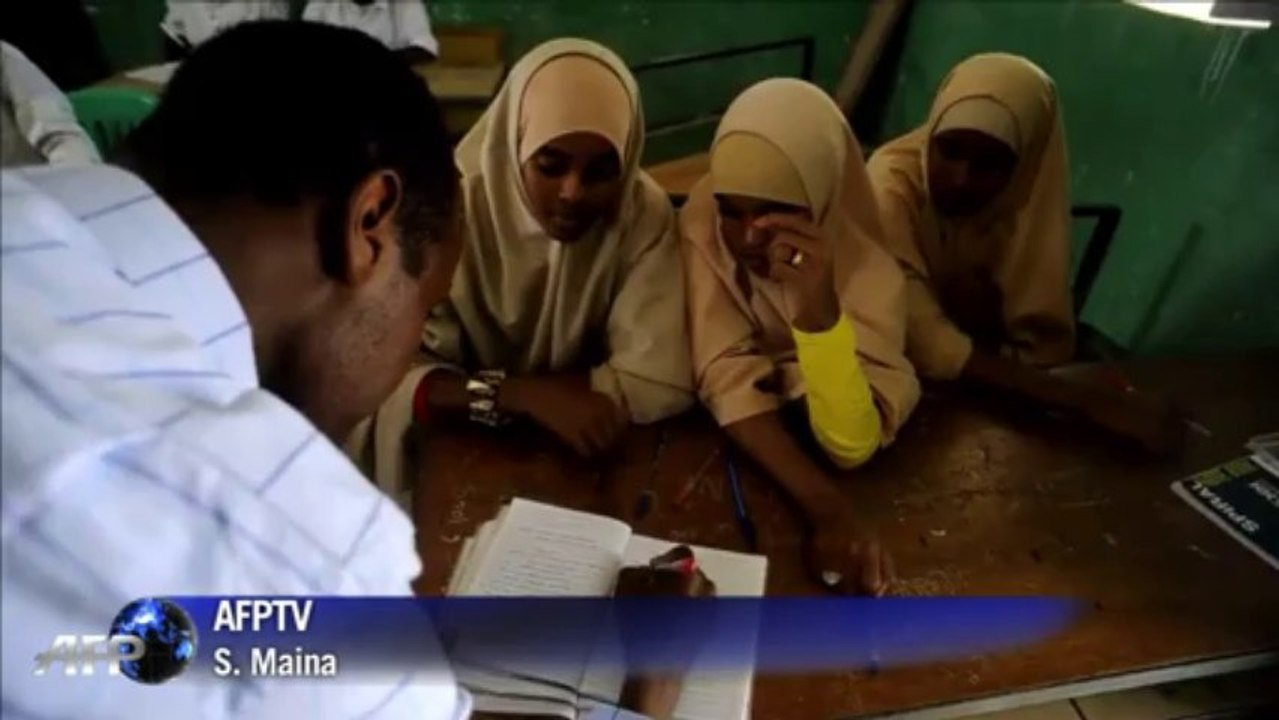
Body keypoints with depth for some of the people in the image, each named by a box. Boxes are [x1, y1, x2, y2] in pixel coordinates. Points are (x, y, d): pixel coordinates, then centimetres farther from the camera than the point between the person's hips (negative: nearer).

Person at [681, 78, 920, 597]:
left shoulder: (868, 267, -27)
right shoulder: (703, 220, -24)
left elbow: (852, 444, -34)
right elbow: (728, 377, -28)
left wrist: (817, 306, -50)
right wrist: (824, 508, -40)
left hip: (809, 436, 0)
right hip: (731, 441, 1)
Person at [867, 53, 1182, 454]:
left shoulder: (1028, 195, -12)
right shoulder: (891, 185, -24)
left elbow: (1044, 348, -11)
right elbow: (924, 344, -32)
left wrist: (988, 326, -30)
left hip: (978, 388, 5)